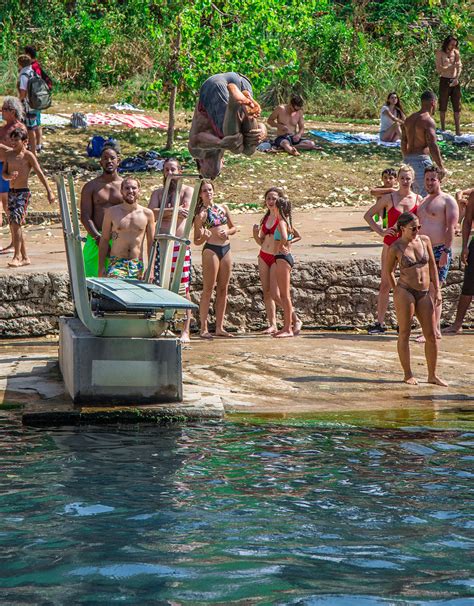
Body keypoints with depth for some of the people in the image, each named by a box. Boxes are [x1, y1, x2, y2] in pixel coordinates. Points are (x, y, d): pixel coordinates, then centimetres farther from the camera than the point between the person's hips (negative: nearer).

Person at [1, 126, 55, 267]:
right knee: (14, 226, 9)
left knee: (16, 223, -17)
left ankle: (17, 257, -14)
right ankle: (25, 257, 17)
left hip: (23, 193, -7)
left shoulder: (28, 156, -8)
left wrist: (49, 191, -11)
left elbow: (40, 174, -8)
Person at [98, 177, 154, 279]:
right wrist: (101, 267, 2)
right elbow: (104, 240, 7)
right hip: (116, 263, -2)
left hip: (138, 266, 2)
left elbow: (151, 243, 9)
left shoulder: (147, 214, 6)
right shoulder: (112, 212, 5)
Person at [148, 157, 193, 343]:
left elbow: (185, 210, -11)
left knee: (184, 289, -4)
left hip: (181, 244, -3)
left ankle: (186, 331, -1)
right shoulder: (157, 193, 15)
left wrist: (163, 213, -6)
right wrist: (173, 211, -11)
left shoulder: (187, 190, 7)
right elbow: (151, 212, -3)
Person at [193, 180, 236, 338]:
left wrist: (227, 232, -2)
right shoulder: (201, 214, -4)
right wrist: (204, 237, -25)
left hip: (226, 249, 6)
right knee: (208, 289, -6)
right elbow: (196, 241, -4)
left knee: (223, 289, 7)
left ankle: (219, 327, 12)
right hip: (211, 249, -6)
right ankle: (204, 328, -4)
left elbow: (234, 227, 19)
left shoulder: (223, 208, 11)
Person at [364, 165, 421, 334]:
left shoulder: (418, 199, 1)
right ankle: (380, 322, 5)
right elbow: (368, 215, 3)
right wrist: (381, 231, -7)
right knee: (385, 284, 1)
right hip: (390, 244, -1)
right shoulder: (389, 197, -2)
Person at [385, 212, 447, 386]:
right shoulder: (395, 248, -5)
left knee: (431, 335, 4)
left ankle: (432, 375, 14)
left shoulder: (425, 240, 6)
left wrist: (437, 290, 6)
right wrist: (397, 292, 5)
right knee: (404, 334, 2)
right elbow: (388, 272, 7)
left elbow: (432, 266, 10)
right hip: (405, 292, -4)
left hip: (424, 294, 4)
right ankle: (408, 374, 12)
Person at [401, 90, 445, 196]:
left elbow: (404, 143, 19)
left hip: (408, 159, 8)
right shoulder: (428, 121, -13)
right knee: (426, 194, -7)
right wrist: (441, 167, -16)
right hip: (421, 159, -8)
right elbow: (433, 147, -19)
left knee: (416, 193, 17)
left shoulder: (409, 119, 13)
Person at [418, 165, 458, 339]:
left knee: (433, 290, -10)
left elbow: (451, 227, -13)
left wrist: (446, 252, -21)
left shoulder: (447, 201, -5)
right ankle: (436, 329, 12)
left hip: (440, 251, -8)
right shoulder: (424, 201, 19)